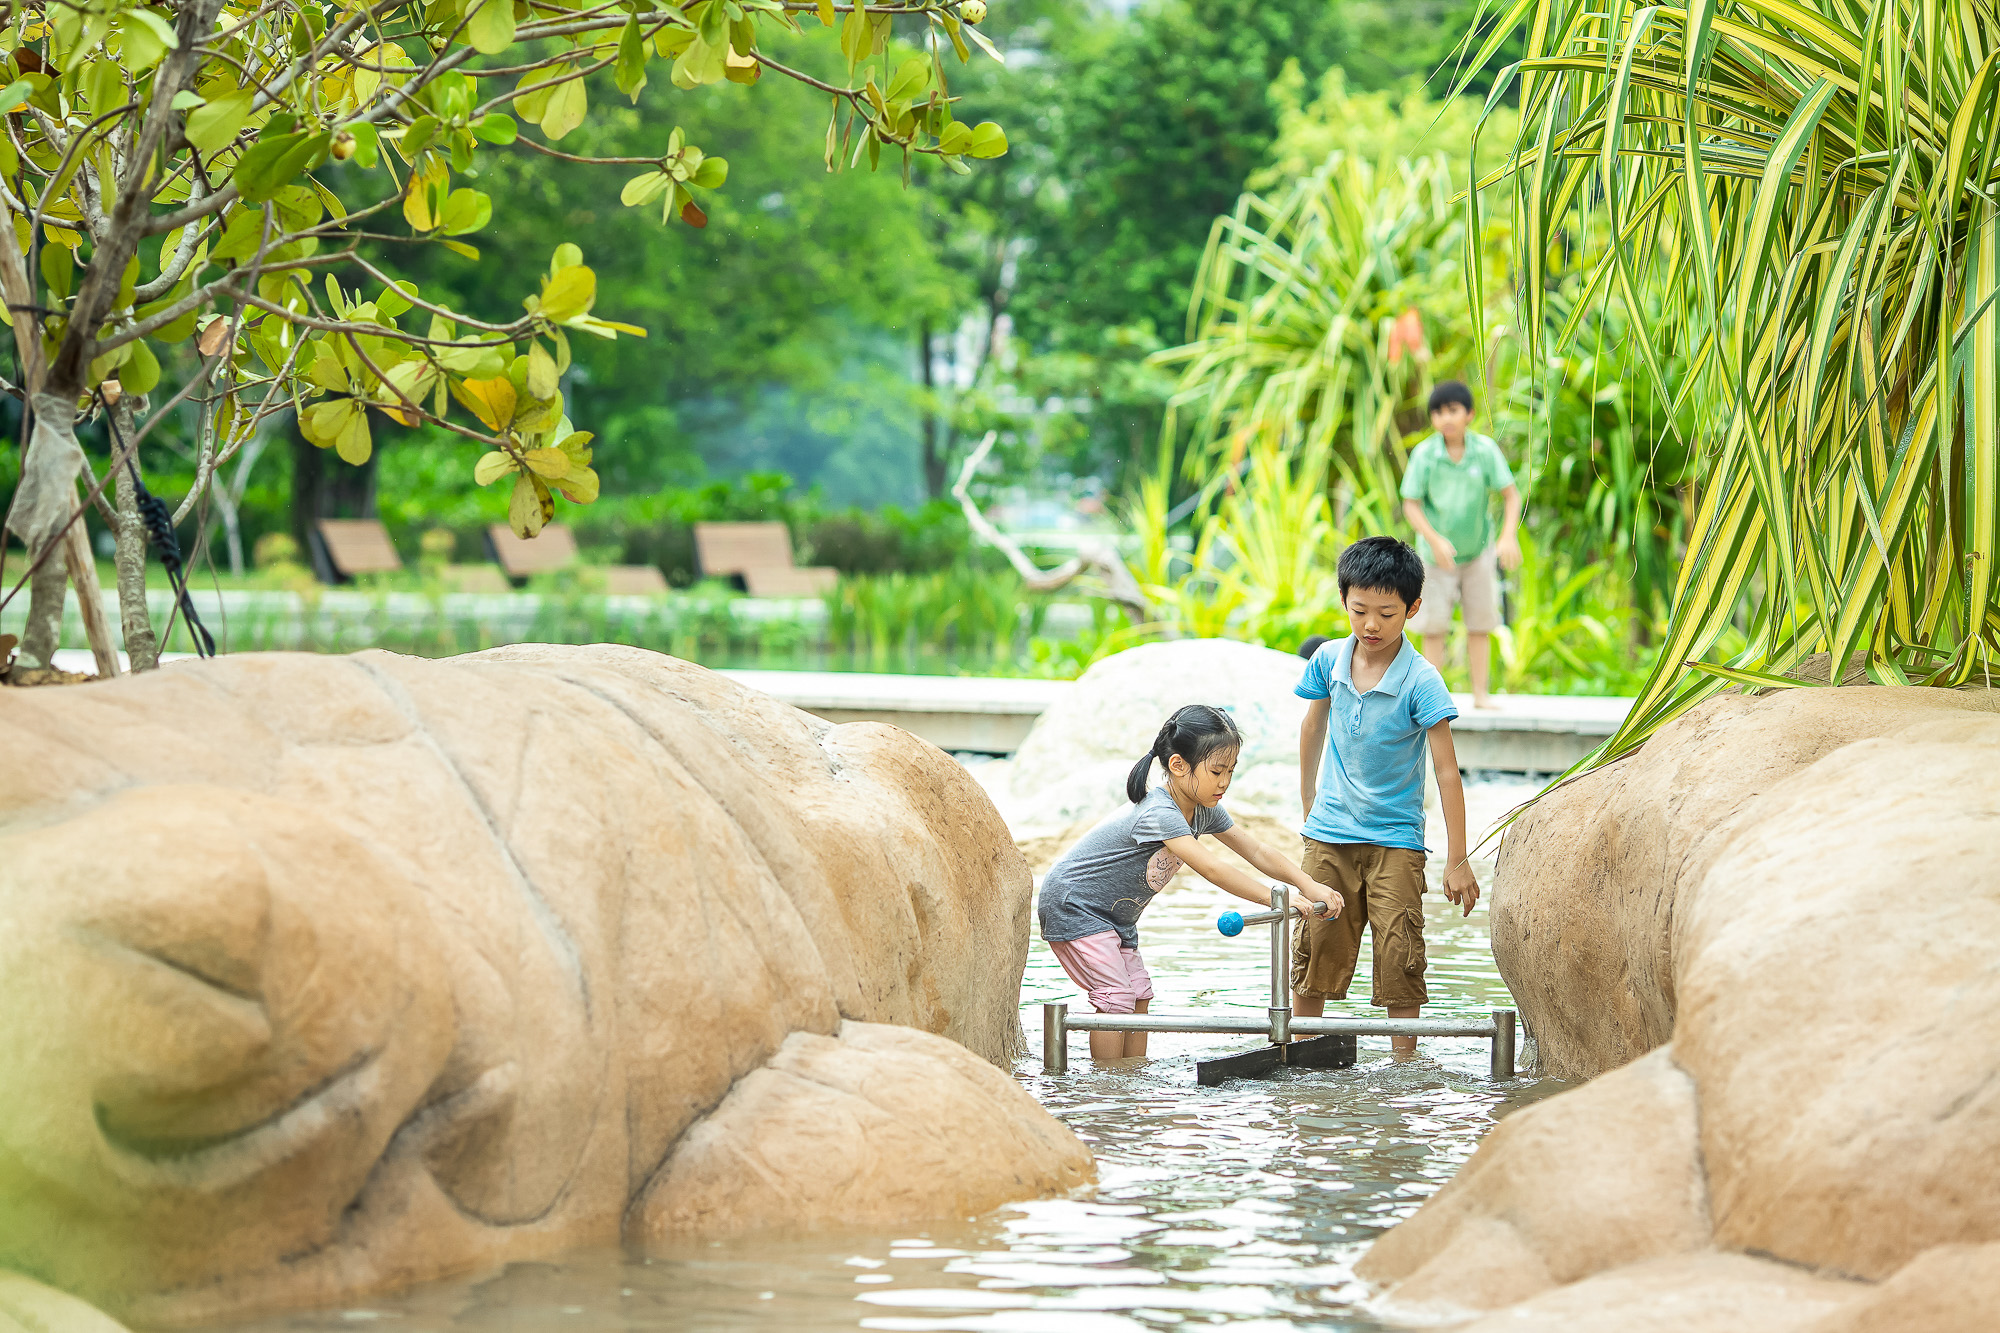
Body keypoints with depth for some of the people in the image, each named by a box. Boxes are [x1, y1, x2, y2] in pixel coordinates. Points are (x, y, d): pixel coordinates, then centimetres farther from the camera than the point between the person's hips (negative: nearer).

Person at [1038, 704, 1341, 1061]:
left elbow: (1255, 851, 0)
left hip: (1114, 914, 10)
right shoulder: (1158, 813, -33)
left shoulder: (1204, 810, -3)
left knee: (1138, 993, 5)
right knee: (1115, 998, -15)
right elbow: (1211, 869, -40)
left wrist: (1307, 885, -13)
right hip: (1073, 907, -10)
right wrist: (1275, 898, -41)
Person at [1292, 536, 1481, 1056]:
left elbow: (1446, 771, -14)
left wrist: (1457, 860, -16)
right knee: (1312, 954, 6)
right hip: (1329, 836, 4)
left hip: (1395, 841, -4)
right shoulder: (1328, 660, -3)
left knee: (1399, 963, -7)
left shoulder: (1421, 681, -15)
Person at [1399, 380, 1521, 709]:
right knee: (1434, 629, 0)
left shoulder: (1485, 450, -14)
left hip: (1479, 552, 1)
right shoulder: (1424, 454, -16)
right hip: (1438, 555, -1)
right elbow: (1410, 505, -13)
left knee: (1480, 626, 3)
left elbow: (1511, 496, -11)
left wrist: (1508, 537, -25)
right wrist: (1435, 540, -27)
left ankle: (1480, 694, 9)